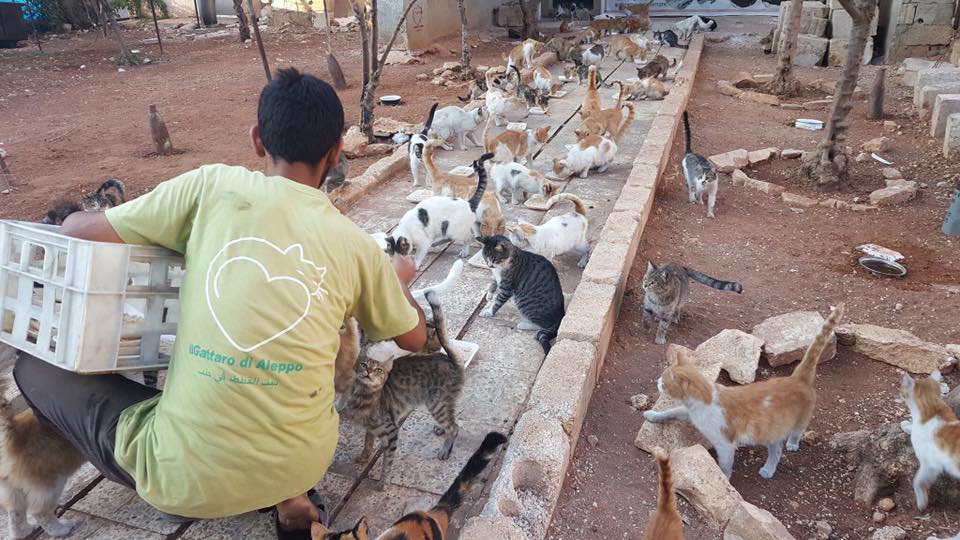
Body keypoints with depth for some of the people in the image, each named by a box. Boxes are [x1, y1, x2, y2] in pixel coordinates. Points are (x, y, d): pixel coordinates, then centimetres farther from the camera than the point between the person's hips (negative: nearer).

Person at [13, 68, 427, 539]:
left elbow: (77, 231, 0)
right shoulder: (356, 245, 0)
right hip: (304, 462, 3)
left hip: (186, 479, -3)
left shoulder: (214, 185, -7)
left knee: (36, 368, 19)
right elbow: (414, 338, 15)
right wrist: (399, 278, 35)